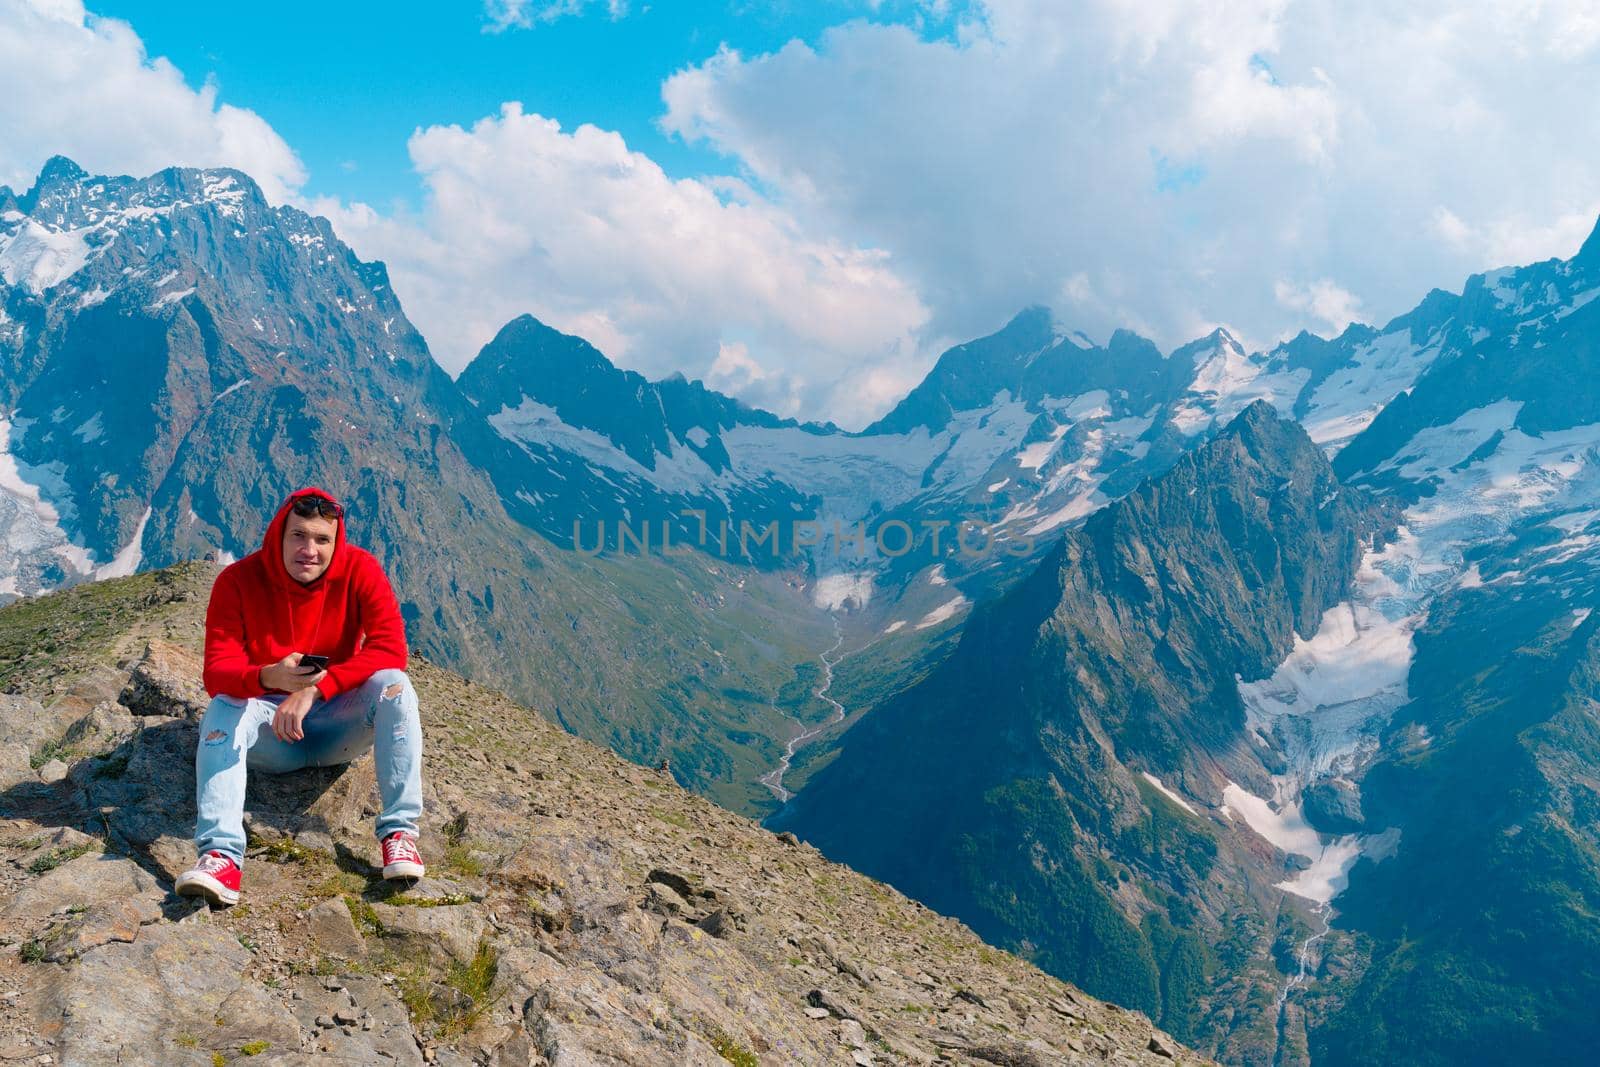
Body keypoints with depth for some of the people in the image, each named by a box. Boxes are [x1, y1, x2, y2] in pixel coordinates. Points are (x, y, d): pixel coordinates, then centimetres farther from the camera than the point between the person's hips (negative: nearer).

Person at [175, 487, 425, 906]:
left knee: (393, 684, -27)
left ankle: (399, 830, -28)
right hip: (271, 732, 0)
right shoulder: (238, 581, -14)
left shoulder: (359, 569, -13)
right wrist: (269, 677, -45)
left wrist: (314, 688, -33)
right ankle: (221, 853, -40)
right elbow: (217, 672, -22)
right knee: (222, 710, -29)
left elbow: (390, 648, -23)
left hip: (338, 725, 0)